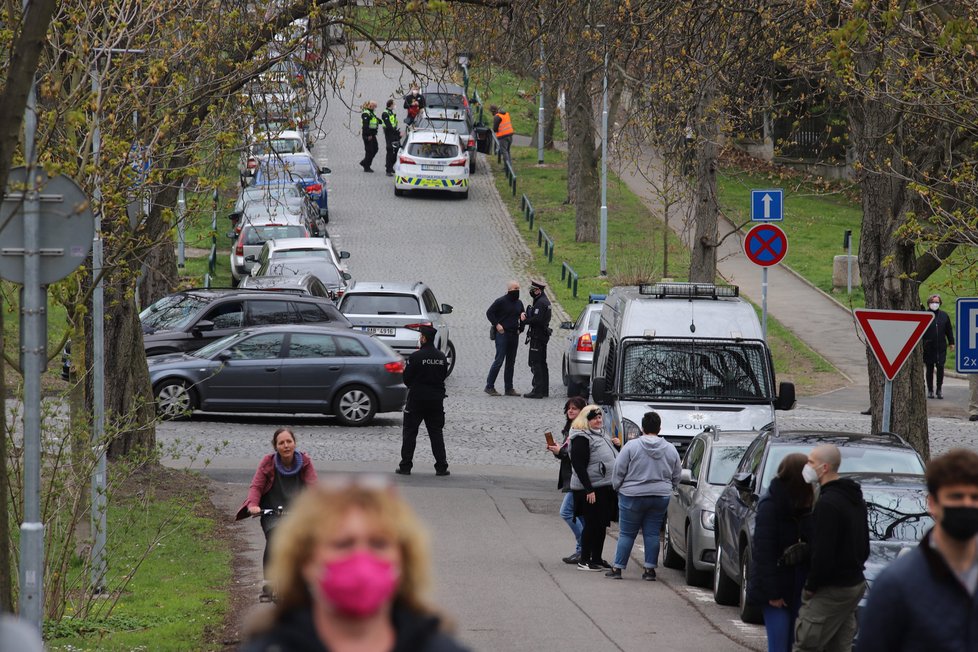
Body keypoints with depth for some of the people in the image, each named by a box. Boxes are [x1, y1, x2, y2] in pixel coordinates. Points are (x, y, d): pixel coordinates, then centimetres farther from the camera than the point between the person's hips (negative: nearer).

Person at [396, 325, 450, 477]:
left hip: (417, 398, -4)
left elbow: (406, 379, -9)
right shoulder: (441, 357, 2)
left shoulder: (416, 357, -15)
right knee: (436, 433, 9)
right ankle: (441, 466, 5)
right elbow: (444, 376, 11)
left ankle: (405, 466, 4)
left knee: (409, 433, 5)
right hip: (436, 399, 4)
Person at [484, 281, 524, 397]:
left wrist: (523, 316, 3)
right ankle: (489, 386, -7)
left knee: (511, 362, 8)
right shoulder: (501, 301, -6)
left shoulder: (519, 303, 14)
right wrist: (497, 324, -13)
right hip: (502, 334, -7)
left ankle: (509, 388, 12)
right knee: (499, 360, -11)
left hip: (514, 335, 7)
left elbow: (522, 314, 27)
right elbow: (489, 313, -6)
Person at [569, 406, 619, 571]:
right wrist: (589, 489, -22)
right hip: (591, 489, -9)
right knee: (592, 524, -6)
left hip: (606, 488, 9)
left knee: (601, 525, 12)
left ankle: (597, 559, 20)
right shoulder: (581, 438, -12)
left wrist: (615, 446, 7)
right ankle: (584, 561, 1)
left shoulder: (600, 435, 17)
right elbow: (579, 466, -17)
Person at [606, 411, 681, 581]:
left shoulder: (631, 446, -10)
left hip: (633, 497, -3)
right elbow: (677, 476, 10)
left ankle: (617, 568, 4)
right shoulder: (670, 449, 2)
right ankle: (650, 569, 6)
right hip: (661, 497, 3)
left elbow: (619, 471, -6)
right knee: (652, 533, 8)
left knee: (626, 534, 3)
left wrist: (617, 487, 11)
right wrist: (667, 489, 24)